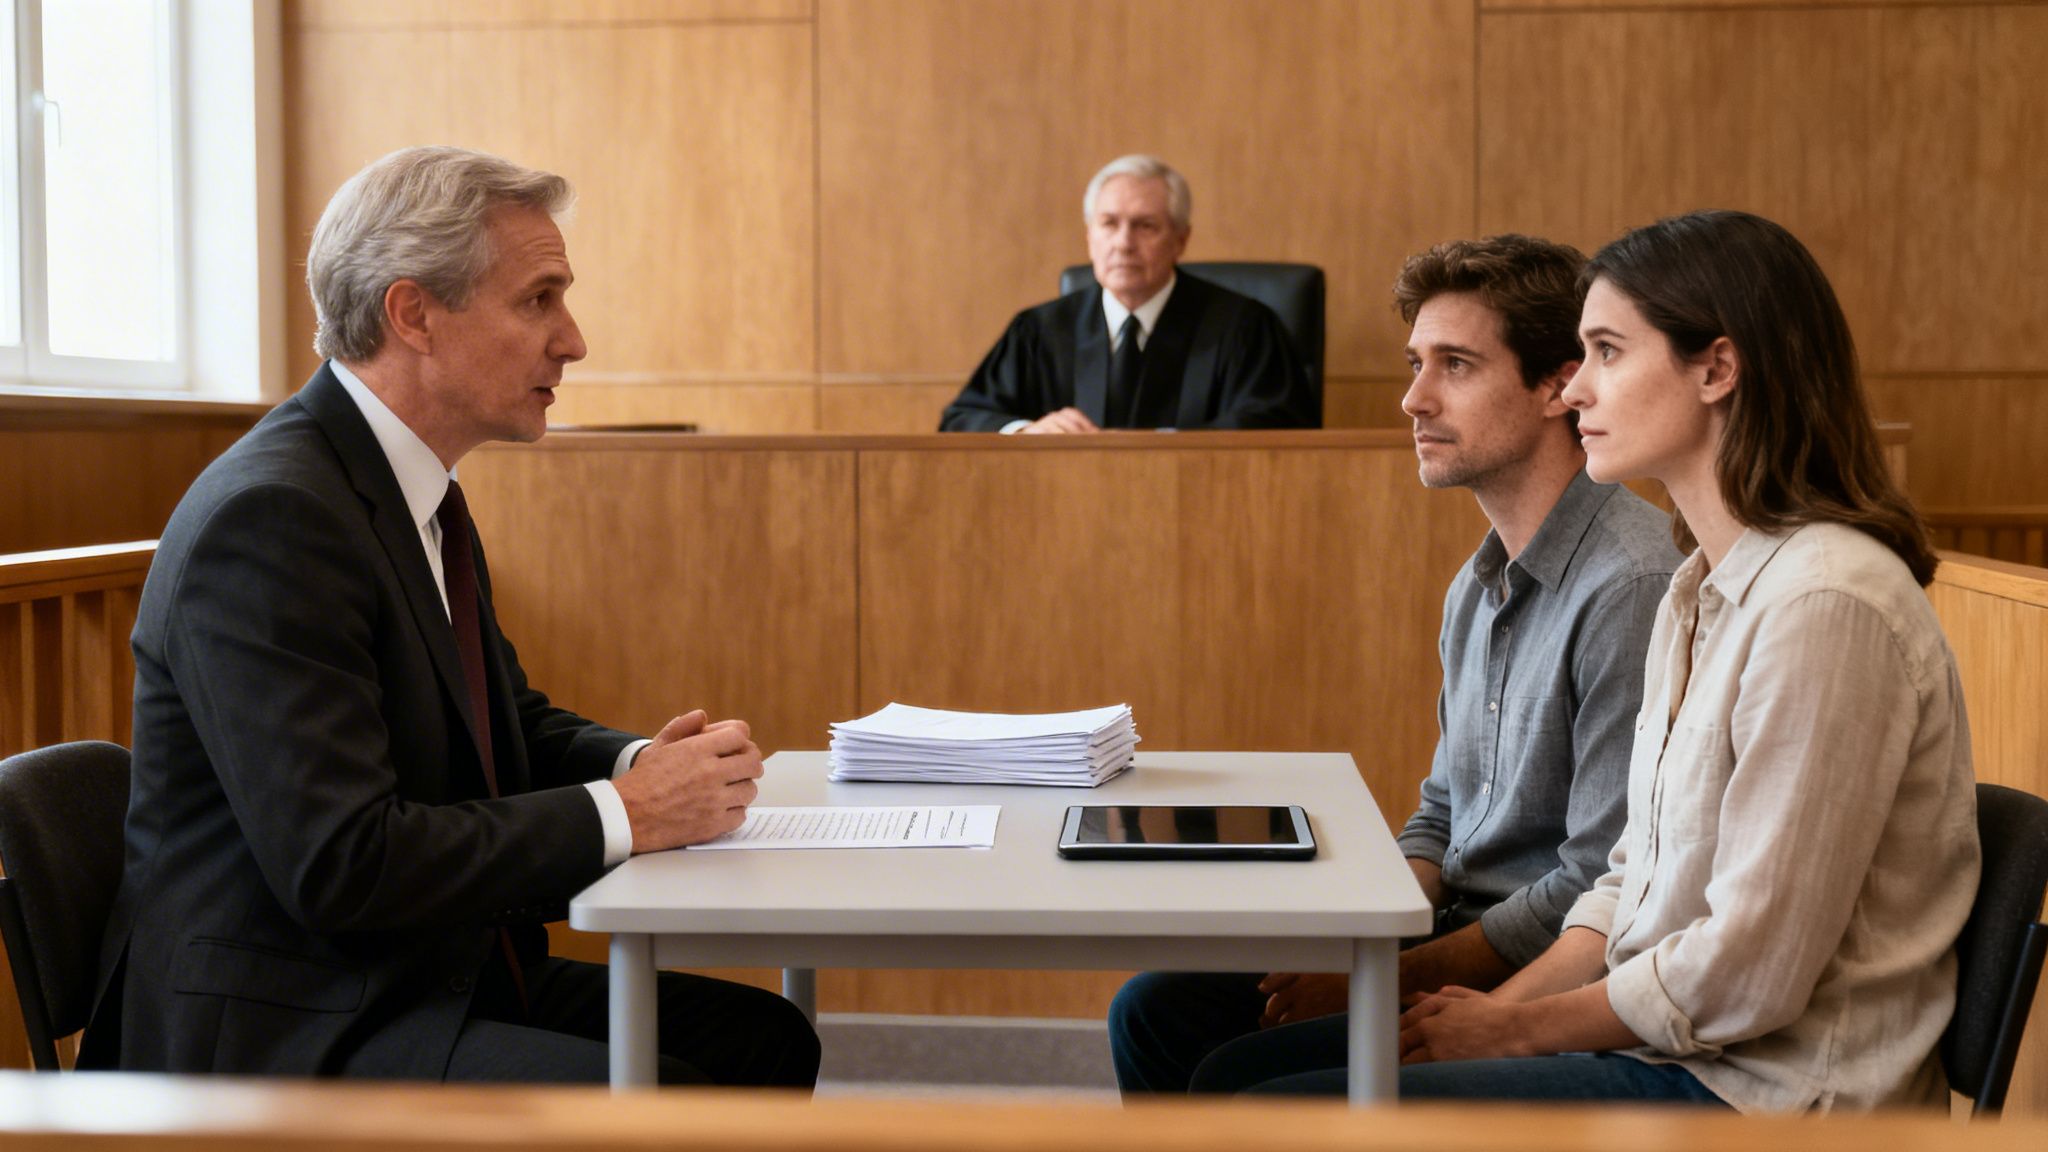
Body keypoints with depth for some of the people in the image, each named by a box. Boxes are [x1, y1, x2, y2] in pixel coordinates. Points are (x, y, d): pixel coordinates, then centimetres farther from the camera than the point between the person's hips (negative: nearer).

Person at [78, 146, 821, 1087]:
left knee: (764, 1038, -1)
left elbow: (514, 723, 21)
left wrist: (641, 763, -1)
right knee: (659, 1104, -26)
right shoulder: (270, 514, -21)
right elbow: (341, 866, -26)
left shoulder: (425, 498, 11)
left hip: (433, 975, 10)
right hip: (282, 1027, -10)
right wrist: (623, 813, -19)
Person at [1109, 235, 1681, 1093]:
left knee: (1239, 1080, -20)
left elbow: (1600, 892, -21)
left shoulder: (1630, 586, -20)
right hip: (1460, 937, 9)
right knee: (1157, 1011, 1)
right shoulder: (1479, 584, 12)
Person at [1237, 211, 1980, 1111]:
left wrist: (1514, 1028, -9)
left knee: (1277, 1120, -15)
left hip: (1759, 1097, -9)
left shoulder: (1824, 602, -20)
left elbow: (1748, 974, -21)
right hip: (1664, 1049, 9)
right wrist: (1496, 1006, -1)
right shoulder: (1702, 590, 12)